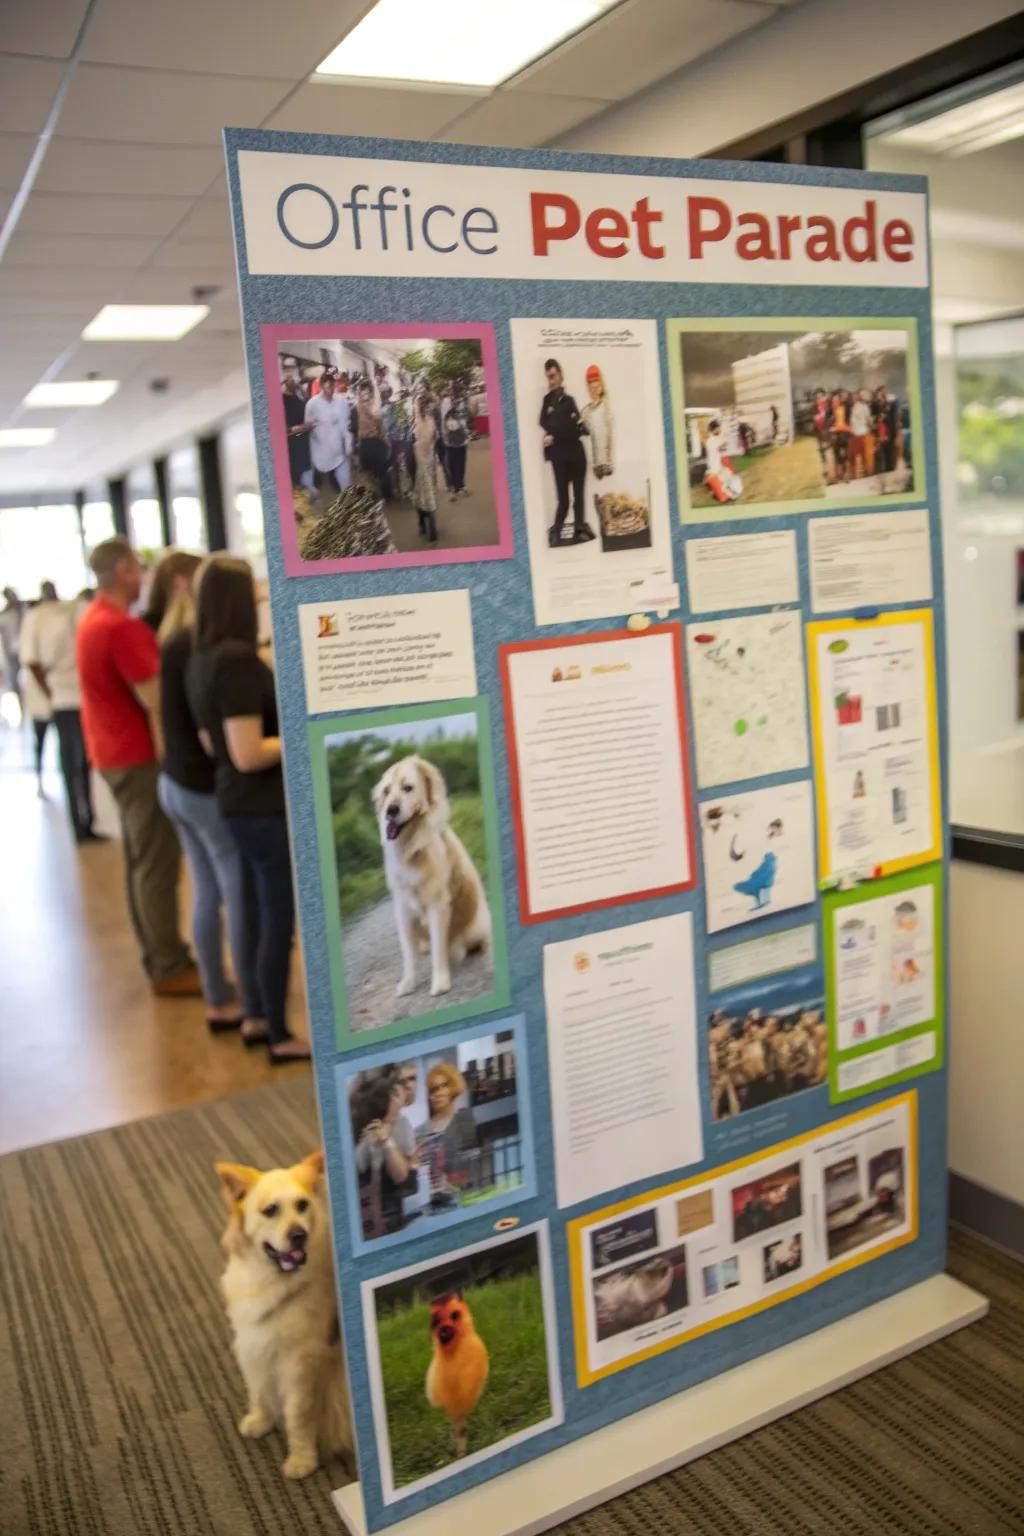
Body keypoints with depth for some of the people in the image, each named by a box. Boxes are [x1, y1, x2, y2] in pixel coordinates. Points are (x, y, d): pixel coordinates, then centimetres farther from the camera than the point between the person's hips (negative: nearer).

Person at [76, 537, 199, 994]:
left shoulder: (93, 621, 13)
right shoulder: (121, 627, -21)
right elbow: (155, 700, -23)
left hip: (116, 753, 11)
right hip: (140, 756, -10)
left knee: (140, 861, 15)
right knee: (157, 864, -5)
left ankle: (158, 957, 23)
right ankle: (170, 968, 2)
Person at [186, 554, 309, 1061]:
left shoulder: (200, 660, 6)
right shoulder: (237, 659, -21)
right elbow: (249, 755, -23)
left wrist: (285, 728, 15)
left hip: (238, 805, 9)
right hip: (266, 809, -9)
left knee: (262, 917, 19)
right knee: (279, 922, 3)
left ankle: (260, 1018, 31)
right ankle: (280, 1037, 15)